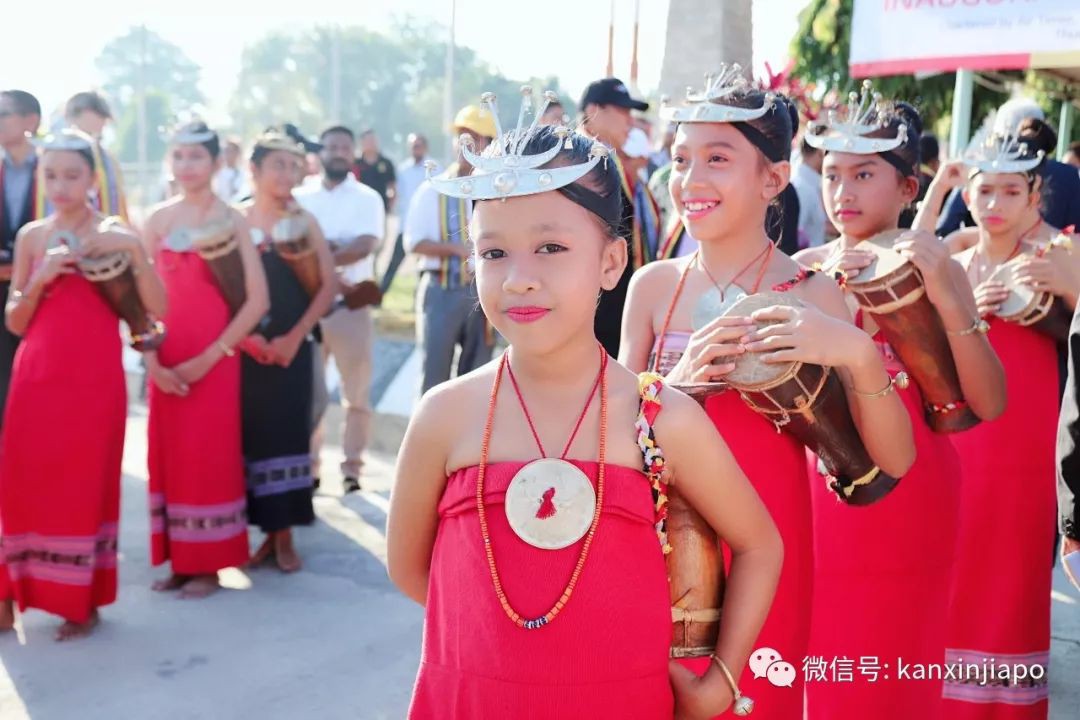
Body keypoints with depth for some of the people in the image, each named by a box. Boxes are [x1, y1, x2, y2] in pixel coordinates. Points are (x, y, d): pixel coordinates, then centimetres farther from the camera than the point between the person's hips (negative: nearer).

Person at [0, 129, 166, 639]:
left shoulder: (115, 235, 0)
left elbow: (158, 309, -9)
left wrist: (133, 249, -19)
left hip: (95, 378, -3)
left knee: (86, 483, 1)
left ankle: (84, 602, 12)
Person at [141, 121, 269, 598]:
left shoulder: (231, 221, -4)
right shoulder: (158, 219, 6)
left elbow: (257, 300, -9)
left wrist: (208, 357, -13)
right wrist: (151, 358, -6)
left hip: (215, 359, -3)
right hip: (166, 364, 4)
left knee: (210, 458, 1)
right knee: (168, 456, 8)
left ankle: (208, 566, 14)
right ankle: (177, 562, 21)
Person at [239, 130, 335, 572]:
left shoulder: (304, 222, 3)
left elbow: (329, 285, -1)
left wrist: (294, 337, -8)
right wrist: (244, 335, -10)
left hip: (291, 348, 0)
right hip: (245, 348, 0)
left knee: (287, 435, 1)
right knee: (253, 435, 3)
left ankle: (285, 536, 12)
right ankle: (266, 533, 15)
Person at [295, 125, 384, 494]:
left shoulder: (367, 198, 2)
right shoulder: (300, 197, 9)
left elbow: (364, 246, -12)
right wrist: (335, 250, -15)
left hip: (352, 305, -2)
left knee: (356, 392, 2)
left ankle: (352, 467, 11)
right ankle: (309, 465, 16)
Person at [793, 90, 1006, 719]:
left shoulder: (939, 271, -4)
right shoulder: (806, 270, 0)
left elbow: (989, 404, -14)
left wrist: (947, 300, -27)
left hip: (911, 499, -1)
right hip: (821, 492, 1)